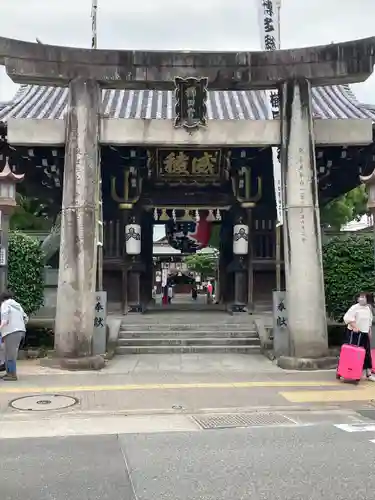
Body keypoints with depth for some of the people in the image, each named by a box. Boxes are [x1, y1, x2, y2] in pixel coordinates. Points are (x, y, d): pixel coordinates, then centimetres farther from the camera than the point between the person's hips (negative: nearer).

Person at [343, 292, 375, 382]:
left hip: (364, 334, 7)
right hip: (354, 333, -7)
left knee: (367, 353, 7)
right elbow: (347, 317, -23)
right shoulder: (354, 308, -12)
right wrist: (354, 326, -30)